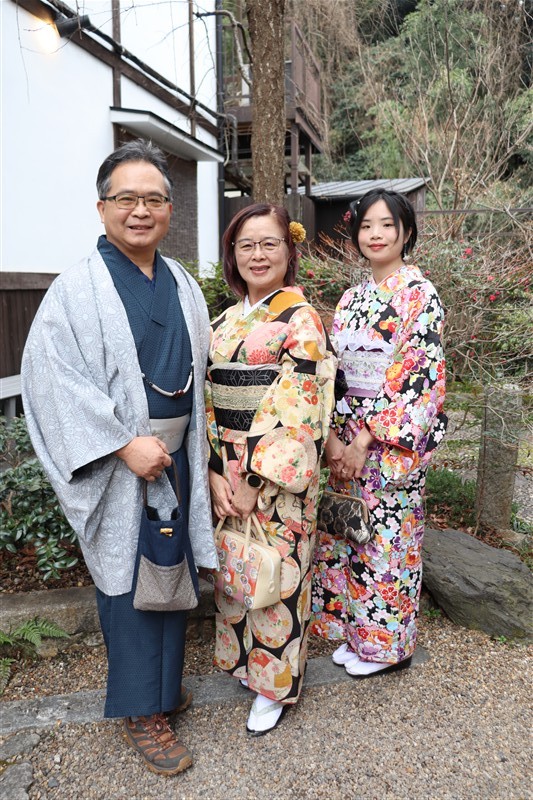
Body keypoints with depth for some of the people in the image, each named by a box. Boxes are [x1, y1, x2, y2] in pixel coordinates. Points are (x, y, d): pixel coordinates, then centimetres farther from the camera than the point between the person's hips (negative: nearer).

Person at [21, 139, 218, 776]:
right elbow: (51, 378, -17)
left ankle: (163, 677, 39)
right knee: (128, 577, 6)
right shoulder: (76, 289, -10)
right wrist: (126, 442, -22)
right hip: (118, 464, -5)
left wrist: (199, 453, 5)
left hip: (177, 455, 6)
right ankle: (140, 708, 25)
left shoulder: (183, 287, 8)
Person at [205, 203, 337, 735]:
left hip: (278, 481, -6)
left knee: (277, 575, 7)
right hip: (225, 478, 6)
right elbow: (207, 402, 6)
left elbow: (295, 414, -16)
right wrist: (214, 474, -4)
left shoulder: (301, 320, -10)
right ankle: (241, 658, 41)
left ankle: (274, 686, 29)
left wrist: (255, 485, -16)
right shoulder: (223, 323, 9)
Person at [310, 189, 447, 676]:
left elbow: (418, 376, -16)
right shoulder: (352, 298, 11)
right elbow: (336, 371, 10)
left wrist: (366, 438, -17)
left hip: (394, 439, -6)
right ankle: (355, 629, 34)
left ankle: (388, 642, 26)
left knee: (387, 535, 5)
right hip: (349, 434, 6)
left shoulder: (419, 294, -9)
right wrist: (334, 435, 0)